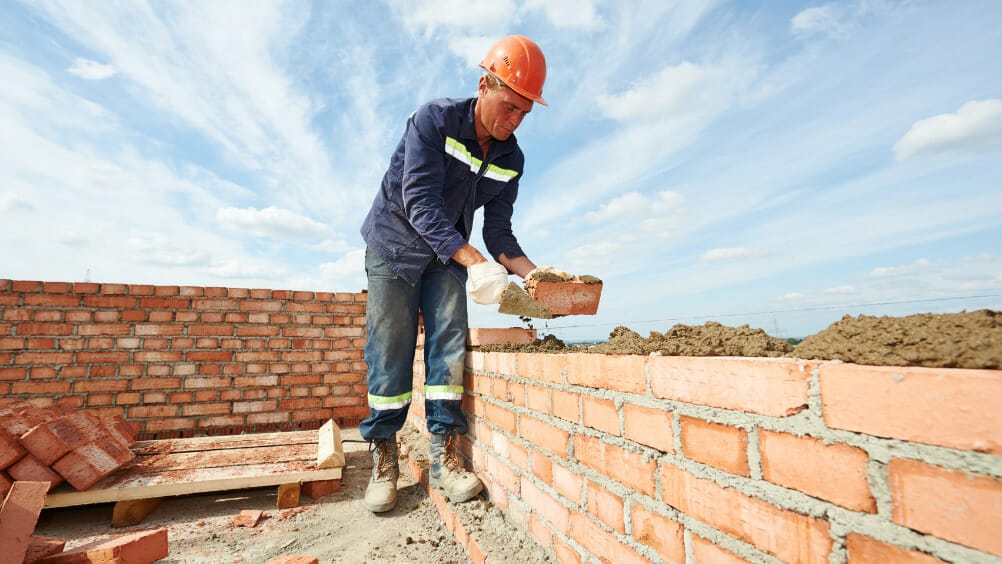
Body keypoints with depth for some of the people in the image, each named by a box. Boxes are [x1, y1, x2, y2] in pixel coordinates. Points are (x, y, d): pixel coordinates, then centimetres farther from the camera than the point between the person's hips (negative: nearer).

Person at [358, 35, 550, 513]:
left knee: (449, 343, -9)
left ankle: (443, 457, -1)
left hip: (449, 255, 4)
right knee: (389, 349, -5)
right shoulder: (433, 121, -19)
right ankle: (383, 459, 8)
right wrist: (476, 263, -41)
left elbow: (499, 232, -4)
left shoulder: (511, 159, -4)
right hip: (394, 244, -3)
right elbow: (420, 204, -29)